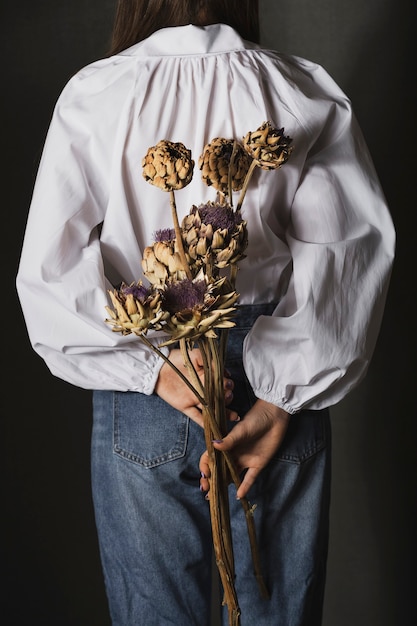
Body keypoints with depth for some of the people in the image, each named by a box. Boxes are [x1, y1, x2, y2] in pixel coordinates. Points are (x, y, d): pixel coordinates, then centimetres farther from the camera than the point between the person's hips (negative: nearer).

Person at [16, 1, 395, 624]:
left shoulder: (93, 95, -6)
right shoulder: (308, 93, -5)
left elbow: (49, 274, -12)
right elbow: (357, 248, -12)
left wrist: (151, 369, -11)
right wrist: (281, 404, -13)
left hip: (142, 408, 0)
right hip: (279, 384, 1)